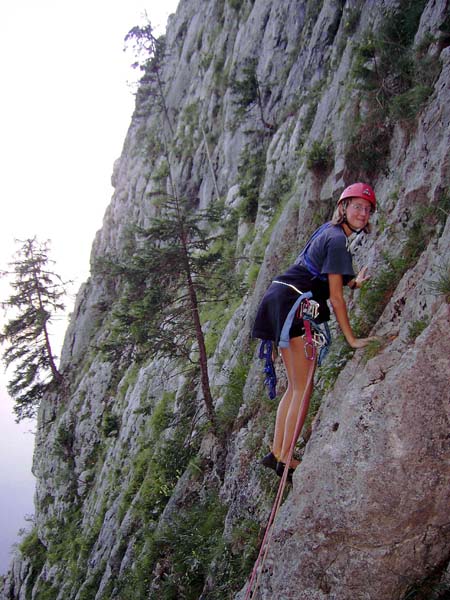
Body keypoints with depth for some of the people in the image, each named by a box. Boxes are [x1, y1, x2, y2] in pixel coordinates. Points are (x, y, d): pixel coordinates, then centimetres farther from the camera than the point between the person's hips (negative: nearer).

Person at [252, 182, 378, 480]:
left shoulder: (328, 231, 18)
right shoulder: (338, 239, -11)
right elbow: (336, 297, -13)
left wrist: (354, 282, 15)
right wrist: (352, 339, -9)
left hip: (282, 300, 10)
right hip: (292, 304, -10)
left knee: (297, 385, 13)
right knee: (304, 386, -4)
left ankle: (277, 453, 17)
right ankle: (285, 459, 2)